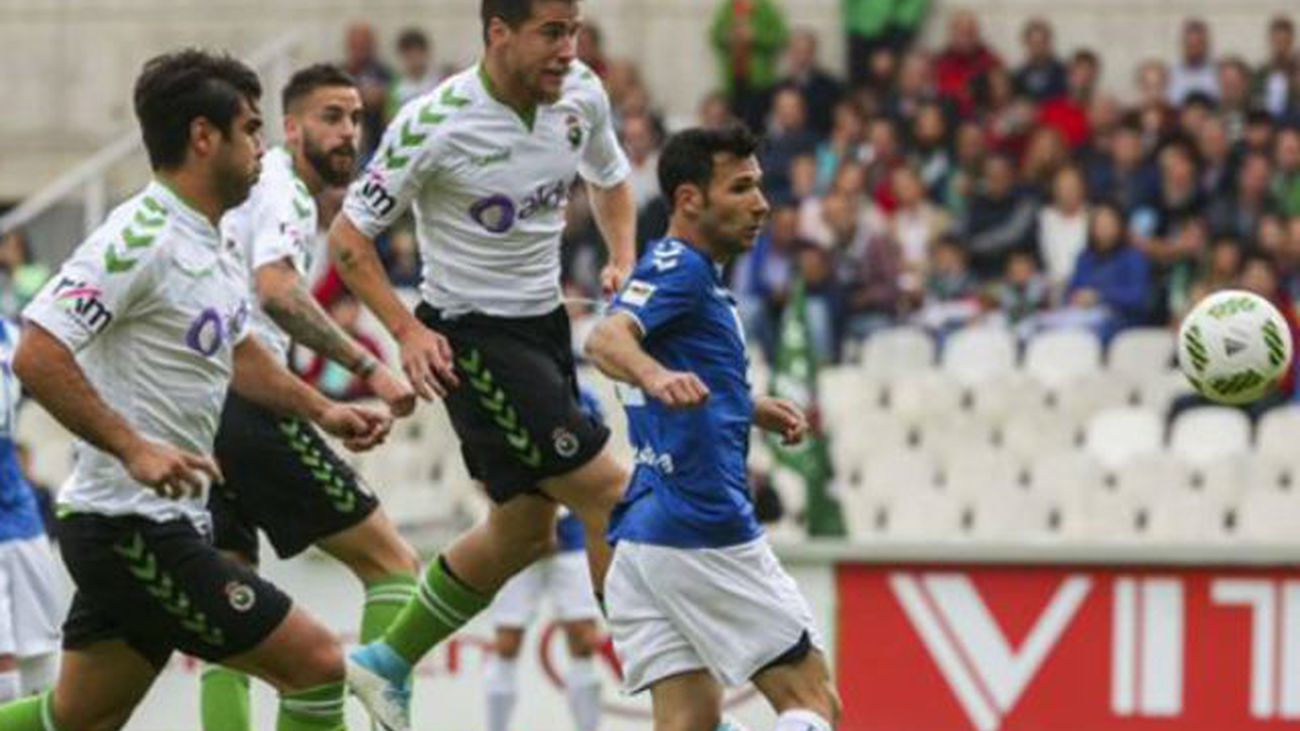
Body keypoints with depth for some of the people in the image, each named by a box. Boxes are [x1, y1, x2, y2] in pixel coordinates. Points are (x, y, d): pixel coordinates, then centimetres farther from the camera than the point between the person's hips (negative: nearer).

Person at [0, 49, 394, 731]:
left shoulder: (213, 244, 12)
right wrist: (133, 448, -29)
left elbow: (235, 352, 29)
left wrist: (322, 410, 16)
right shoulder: (142, 237, -18)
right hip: (131, 527, -10)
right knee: (317, 666, -9)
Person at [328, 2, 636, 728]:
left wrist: (623, 259, -1)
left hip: (546, 325, 8)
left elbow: (610, 178, 17)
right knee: (610, 497, -13)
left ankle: (388, 662, 31)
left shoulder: (582, 94, -5)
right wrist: (407, 329, -21)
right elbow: (349, 237, -12)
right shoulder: (433, 125, -22)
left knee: (523, 531, 15)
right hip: (471, 338, -7)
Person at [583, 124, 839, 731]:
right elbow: (607, 339, -28)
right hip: (702, 530, -9)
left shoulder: (682, 269, 22)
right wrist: (654, 373, -48)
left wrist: (750, 410, 25)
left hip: (641, 538, 9)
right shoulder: (680, 266, -8)